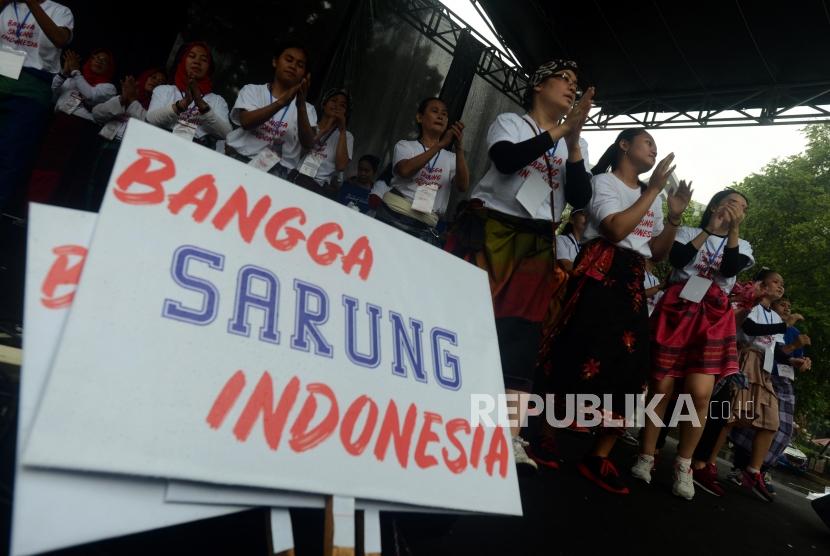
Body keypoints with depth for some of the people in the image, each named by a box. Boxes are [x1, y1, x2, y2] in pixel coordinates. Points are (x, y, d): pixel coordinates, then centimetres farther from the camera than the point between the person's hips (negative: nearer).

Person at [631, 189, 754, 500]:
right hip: (677, 311, -2)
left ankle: (684, 465, 3)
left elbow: (730, 269, 0)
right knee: (661, 388, -4)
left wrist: (732, 230, -7)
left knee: (700, 393, -13)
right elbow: (677, 259, -7)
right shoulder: (688, 232, 16)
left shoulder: (742, 246, 23)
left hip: (713, 320, 2)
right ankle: (646, 457, 9)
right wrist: (710, 229, -6)